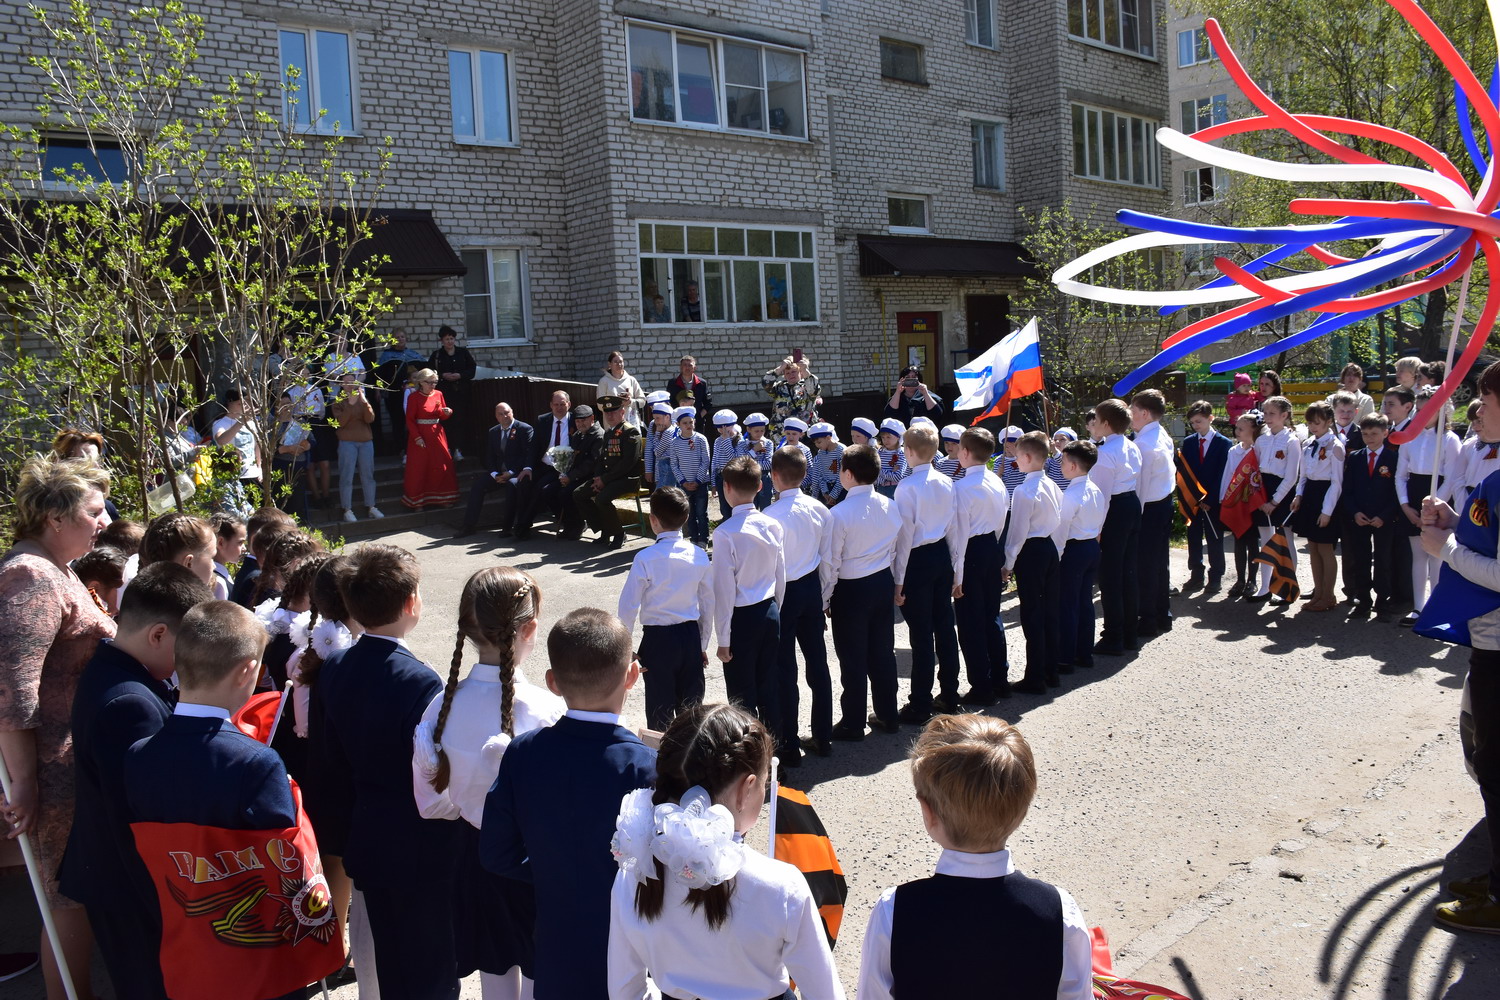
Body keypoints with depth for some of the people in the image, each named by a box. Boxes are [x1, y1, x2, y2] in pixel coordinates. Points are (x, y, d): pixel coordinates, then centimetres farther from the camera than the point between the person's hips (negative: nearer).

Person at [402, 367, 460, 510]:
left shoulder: (438, 394, 5)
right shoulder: (414, 397, -9)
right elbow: (409, 420, -10)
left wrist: (447, 412, -10)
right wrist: (417, 437, -17)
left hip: (437, 434, 5)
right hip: (421, 436, -5)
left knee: (441, 466, 6)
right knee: (418, 468, 1)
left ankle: (441, 497, 18)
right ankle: (417, 501, 11)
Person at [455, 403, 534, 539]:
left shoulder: (524, 429, -4)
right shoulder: (493, 432, 14)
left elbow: (527, 454, -11)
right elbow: (489, 457, 12)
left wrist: (510, 473, -17)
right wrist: (495, 475, -7)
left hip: (516, 472, -6)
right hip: (498, 472, 6)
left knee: (512, 485, -36)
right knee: (477, 484, -14)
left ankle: (507, 526, -26)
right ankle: (469, 526, -10)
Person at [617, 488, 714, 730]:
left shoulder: (646, 558, -15)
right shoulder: (699, 556, -3)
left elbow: (628, 607, -14)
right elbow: (708, 604, 5)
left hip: (658, 639, -4)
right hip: (691, 637, 4)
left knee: (660, 713, 9)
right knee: (691, 709, 15)